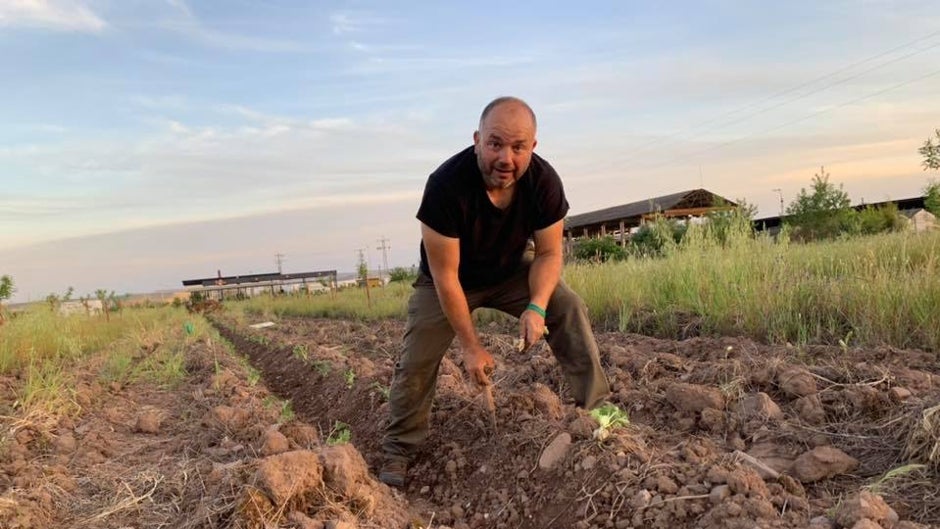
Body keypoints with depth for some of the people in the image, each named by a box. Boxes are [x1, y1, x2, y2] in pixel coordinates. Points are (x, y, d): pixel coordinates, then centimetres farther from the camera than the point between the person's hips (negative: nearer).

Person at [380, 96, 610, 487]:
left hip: (513, 271, 3)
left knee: (569, 308, -16)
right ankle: (399, 450, 9)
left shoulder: (544, 181, -25)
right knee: (418, 358, -11)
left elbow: (548, 253, -13)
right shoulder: (446, 185, -35)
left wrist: (536, 307, -32)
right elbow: (445, 274, -29)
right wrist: (470, 346, -25)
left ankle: (598, 409, -4)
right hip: (448, 280, -2)